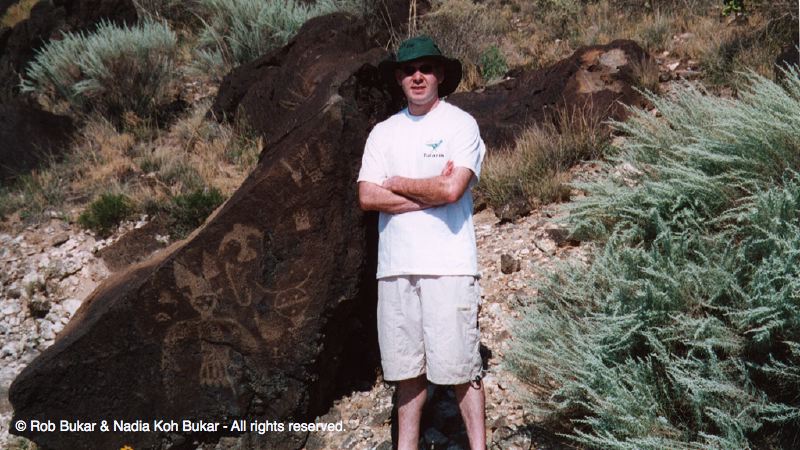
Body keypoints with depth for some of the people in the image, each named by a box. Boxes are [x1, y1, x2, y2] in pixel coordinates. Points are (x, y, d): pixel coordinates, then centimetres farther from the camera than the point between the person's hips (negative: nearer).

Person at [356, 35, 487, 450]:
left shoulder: (461, 124, 0)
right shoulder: (384, 132, 12)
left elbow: (452, 189, -15)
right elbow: (367, 197, 0)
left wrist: (396, 183, -1)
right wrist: (428, 193, -9)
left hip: (448, 265, -4)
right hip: (395, 266, 4)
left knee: (461, 368, -1)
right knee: (406, 369, 12)